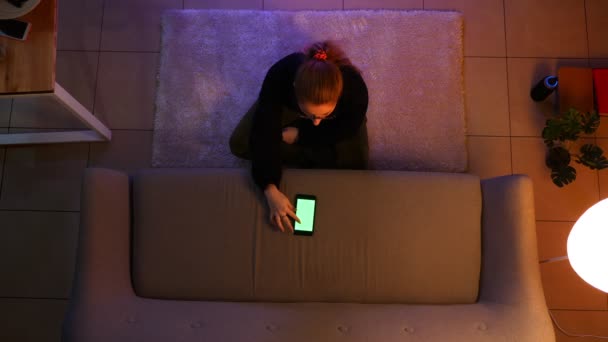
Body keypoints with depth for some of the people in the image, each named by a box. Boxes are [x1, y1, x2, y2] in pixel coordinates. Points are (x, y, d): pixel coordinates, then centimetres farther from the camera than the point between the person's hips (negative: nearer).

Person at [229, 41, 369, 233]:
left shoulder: (355, 88, -42)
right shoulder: (278, 78, -42)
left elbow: (345, 130, -21)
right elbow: (264, 136, -36)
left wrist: (300, 134, -24)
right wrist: (271, 190, -46)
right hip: (288, 107, 1)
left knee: (354, 163, -21)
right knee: (239, 145, -13)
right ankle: (309, 158, -7)